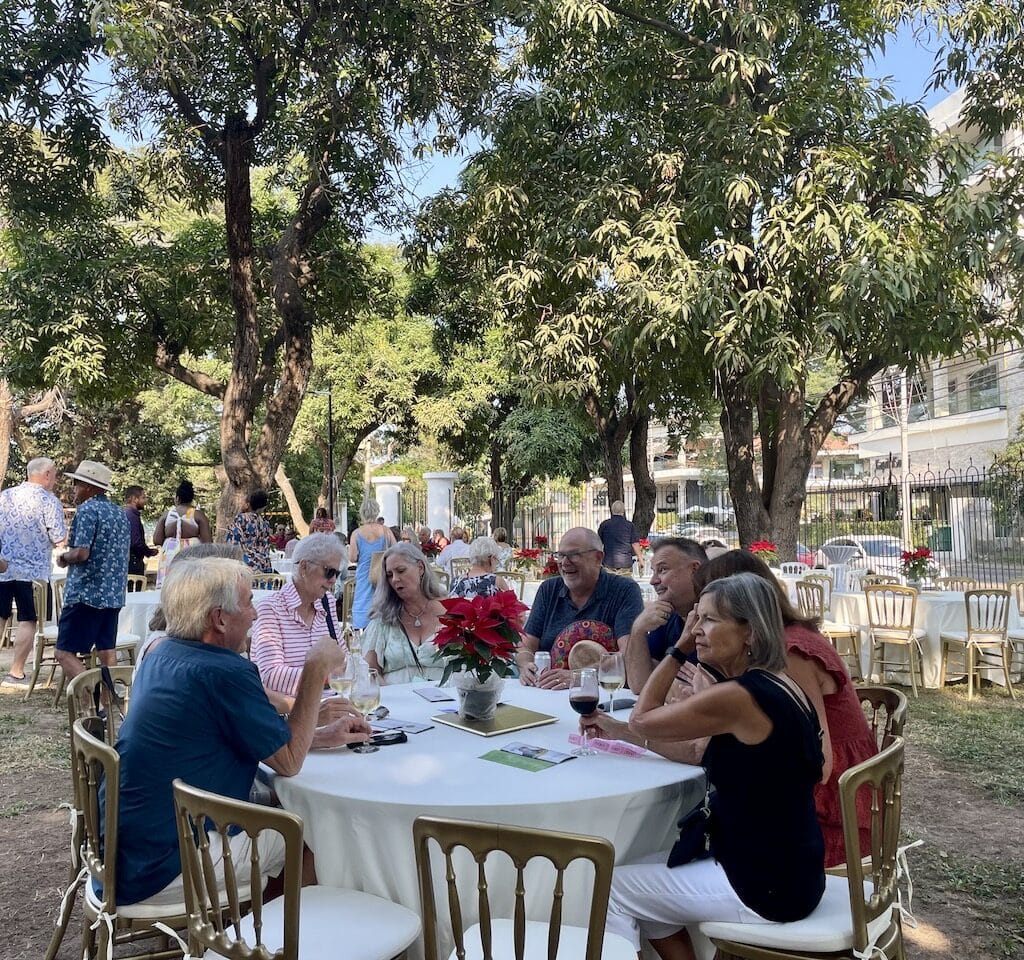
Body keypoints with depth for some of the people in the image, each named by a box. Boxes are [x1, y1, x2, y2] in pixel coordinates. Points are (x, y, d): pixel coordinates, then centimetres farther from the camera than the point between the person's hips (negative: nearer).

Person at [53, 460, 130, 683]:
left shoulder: (87, 510, -10)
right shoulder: (120, 513, 14)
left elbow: (81, 553, -19)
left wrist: (63, 558, 1)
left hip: (86, 593, -8)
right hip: (114, 594, 8)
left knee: (65, 652, -4)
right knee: (106, 651, 11)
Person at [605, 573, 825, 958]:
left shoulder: (738, 697, -25)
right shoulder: (778, 685, 4)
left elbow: (642, 719, -11)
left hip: (766, 887, -9)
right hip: (788, 869, 9)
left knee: (611, 887, 3)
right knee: (647, 869, 21)